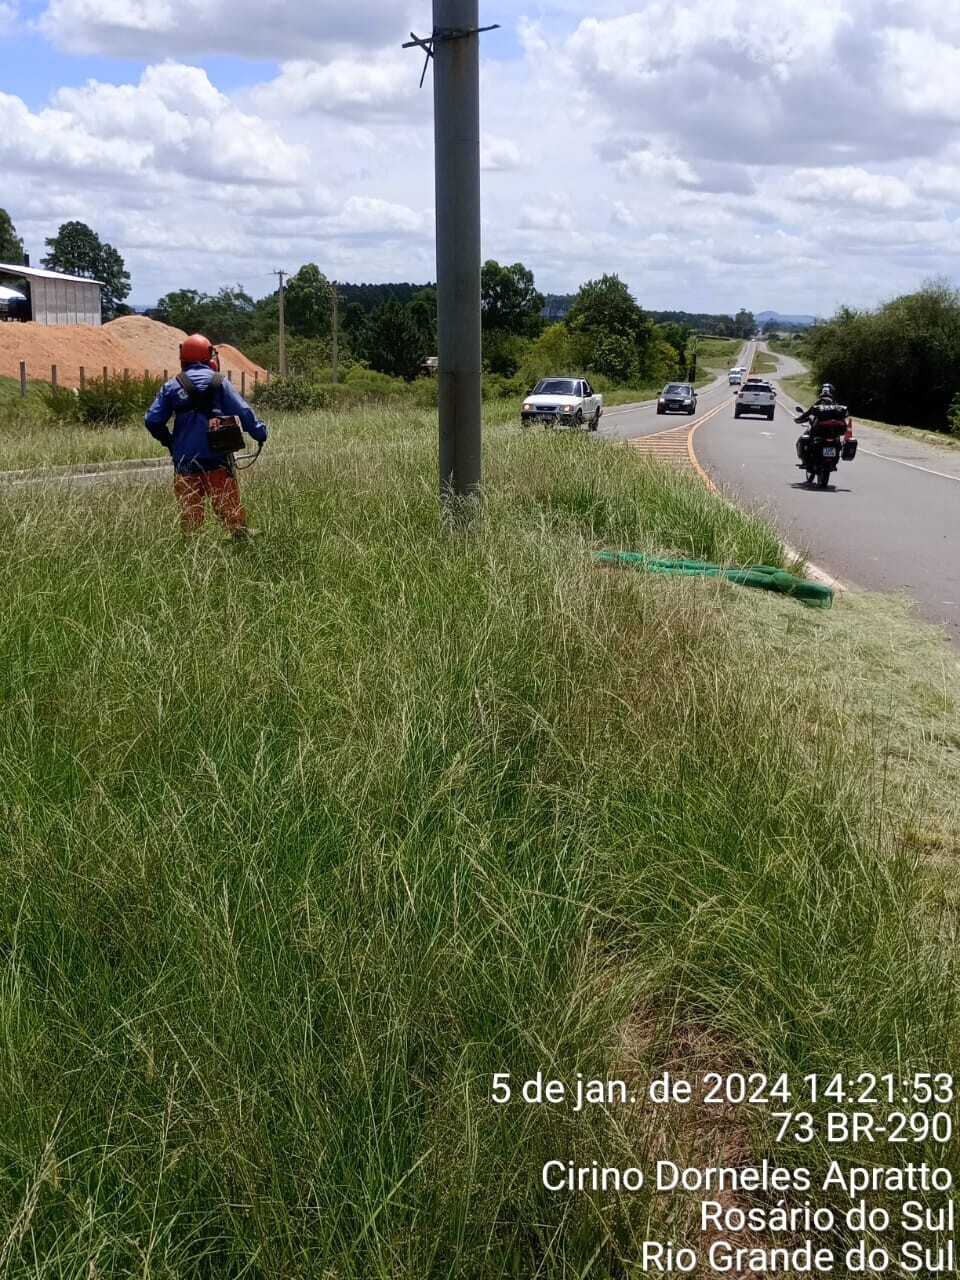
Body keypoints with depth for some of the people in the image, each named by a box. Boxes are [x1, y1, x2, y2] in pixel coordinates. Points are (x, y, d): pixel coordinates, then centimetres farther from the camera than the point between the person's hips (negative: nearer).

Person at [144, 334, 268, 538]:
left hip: (185, 461, 2)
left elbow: (152, 420, 1)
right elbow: (243, 412, -3)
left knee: (189, 510, 9)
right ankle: (241, 534, 12)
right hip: (217, 459, -2)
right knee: (228, 505, 7)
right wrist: (260, 432, 9)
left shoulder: (171, 386, 4)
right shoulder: (219, 382, -1)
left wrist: (169, 442, 14)